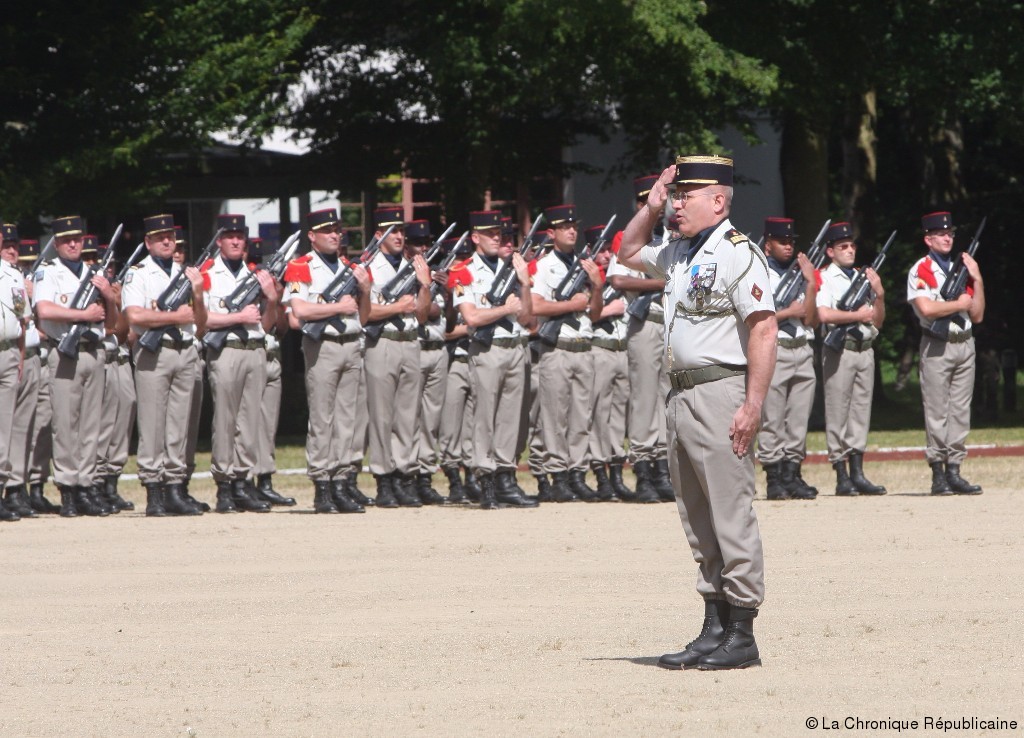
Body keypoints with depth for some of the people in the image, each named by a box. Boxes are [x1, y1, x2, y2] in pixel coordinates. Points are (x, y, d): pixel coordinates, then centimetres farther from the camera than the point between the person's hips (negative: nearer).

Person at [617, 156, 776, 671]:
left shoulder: (737, 253, -11)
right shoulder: (678, 254, 17)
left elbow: (764, 330, -17)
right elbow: (628, 253, 36)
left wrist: (753, 406, -22)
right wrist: (651, 207, 18)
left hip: (720, 392, -9)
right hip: (682, 395, 9)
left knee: (731, 517, -7)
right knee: (698, 522, 10)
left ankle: (741, 635, -5)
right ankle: (714, 629, 15)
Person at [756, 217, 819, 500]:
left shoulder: (800, 273, 18)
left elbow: (811, 320, 11)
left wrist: (810, 284, 1)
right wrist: (789, 312, -5)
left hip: (803, 351, 6)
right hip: (773, 351, -6)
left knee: (799, 419, 5)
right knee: (772, 419, -6)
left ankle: (793, 475, 9)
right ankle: (774, 479, -4)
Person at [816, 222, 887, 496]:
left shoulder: (863, 278, 18)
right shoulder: (824, 278, -2)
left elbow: (877, 322, 17)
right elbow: (824, 314, -18)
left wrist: (879, 295, 1)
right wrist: (858, 315, -10)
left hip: (865, 349, 7)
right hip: (840, 349, -7)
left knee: (861, 411, 6)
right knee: (838, 412, -5)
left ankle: (858, 473, 9)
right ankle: (842, 477, -5)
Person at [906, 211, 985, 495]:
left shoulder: (961, 269, 16)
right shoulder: (920, 271, -3)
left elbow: (977, 315, 13)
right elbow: (927, 308, -19)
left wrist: (977, 280, 3)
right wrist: (959, 303, -7)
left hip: (965, 344, 6)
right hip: (937, 346, -6)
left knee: (961, 411, 4)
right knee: (937, 411, -6)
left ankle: (954, 470, 7)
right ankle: (938, 474, -4)